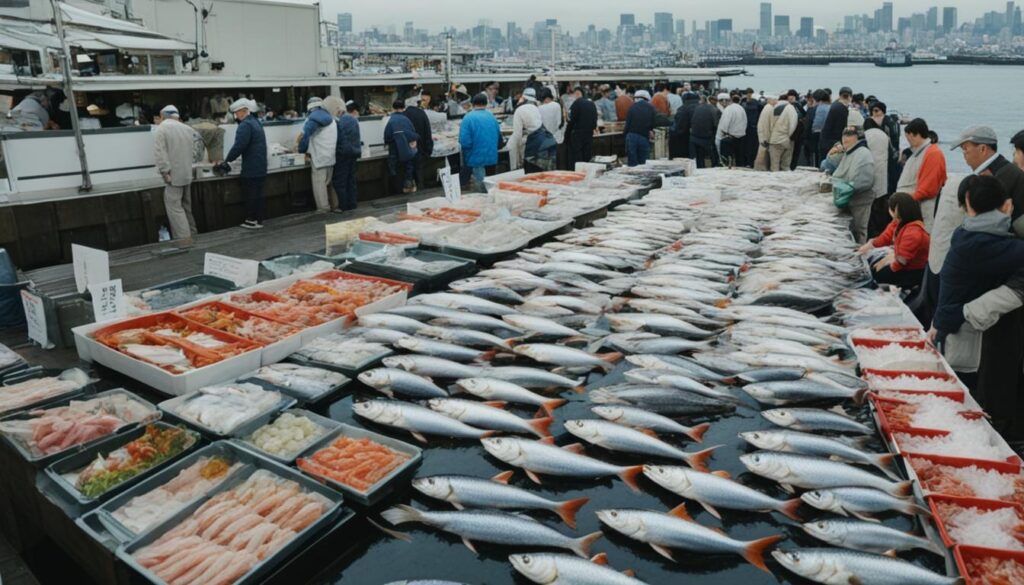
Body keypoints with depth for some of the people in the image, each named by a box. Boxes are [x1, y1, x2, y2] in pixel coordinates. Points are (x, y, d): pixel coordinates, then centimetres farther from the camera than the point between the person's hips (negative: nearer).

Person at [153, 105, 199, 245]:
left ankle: (185, 239, -13)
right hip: (187, 174, 7)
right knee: (186, 207, 17)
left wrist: (165, 172, -16)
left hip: (174, 176, -7)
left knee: (174, 207, -6)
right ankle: (192, 234, 23)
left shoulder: (161, 129, -9)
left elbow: (160, 153, -18)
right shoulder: (187, 129, 10)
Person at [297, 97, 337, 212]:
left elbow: (304, 136, -13)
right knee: (329, 182, 16)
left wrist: (302, 150, 0)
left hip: (318, 157, -7)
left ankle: (323, 208, -5)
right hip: (331, 156, 7)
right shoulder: (331, 118, 15)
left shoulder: (312, 119, -8)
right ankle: (334, 205, 20)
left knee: (319, 183, -4)